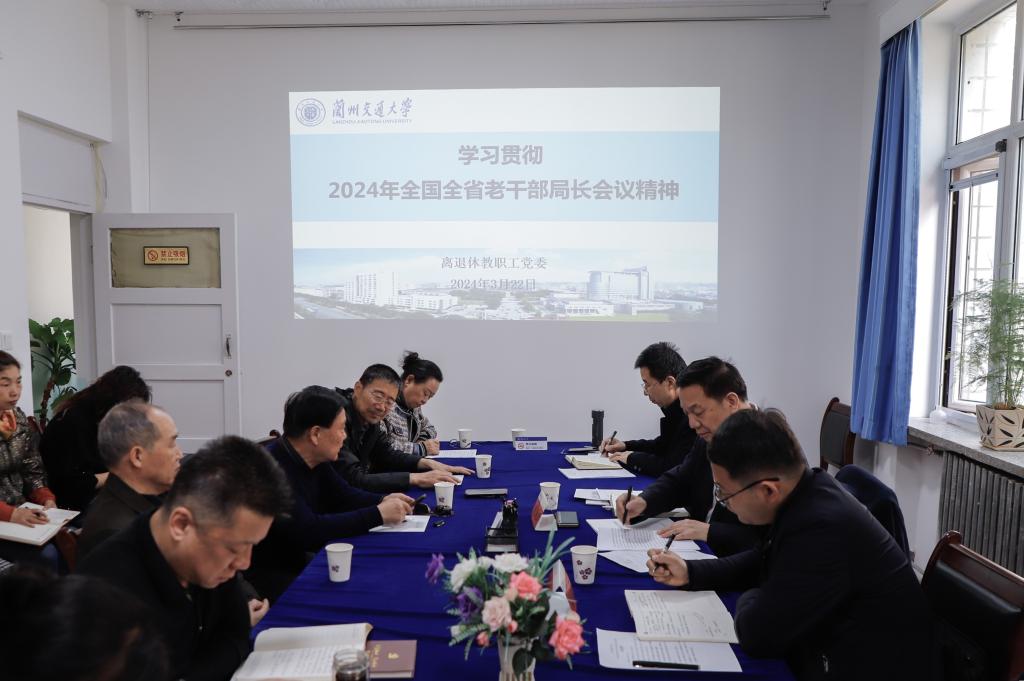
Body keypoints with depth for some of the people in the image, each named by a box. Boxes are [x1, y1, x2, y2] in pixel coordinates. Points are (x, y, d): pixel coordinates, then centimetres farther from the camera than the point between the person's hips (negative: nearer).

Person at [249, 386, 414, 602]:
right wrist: (377, 515, -28)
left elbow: (343, 495, 13)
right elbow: (309, 531, -33)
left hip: (298, 562, 9)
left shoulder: (314, 460, 1)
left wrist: (383, 501, -6)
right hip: (264, 576, -8)